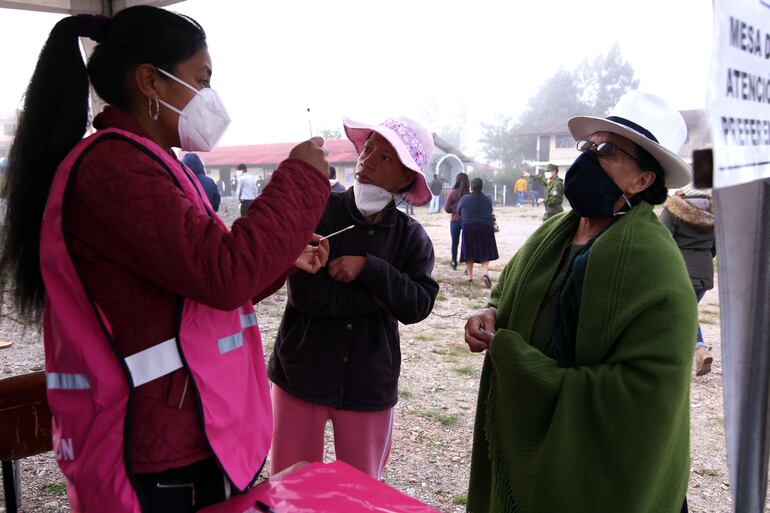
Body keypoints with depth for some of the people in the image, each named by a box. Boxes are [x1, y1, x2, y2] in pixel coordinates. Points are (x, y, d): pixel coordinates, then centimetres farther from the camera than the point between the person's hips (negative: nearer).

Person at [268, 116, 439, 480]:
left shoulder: (412, 236, -1)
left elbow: (418, 305, -13)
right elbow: (307, 295, -19)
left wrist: (368, 268, -22)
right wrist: (379, 296, -14)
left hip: (369, 385, 2)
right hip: (301, 376, -1)